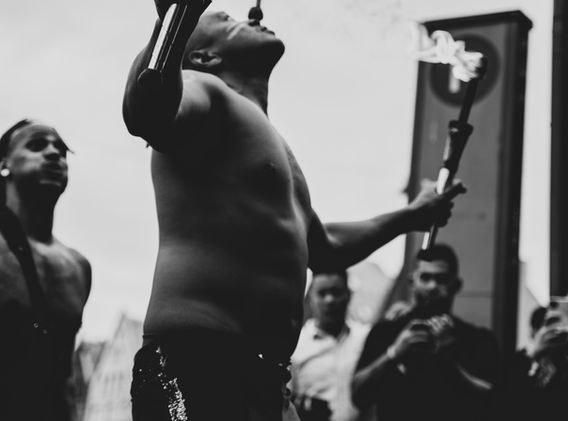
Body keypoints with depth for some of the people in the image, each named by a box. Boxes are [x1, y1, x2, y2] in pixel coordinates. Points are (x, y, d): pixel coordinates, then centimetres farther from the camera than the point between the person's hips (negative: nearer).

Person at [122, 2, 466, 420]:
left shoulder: (264, 132, 27)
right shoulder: (202, 90, -1)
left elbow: (321, 246, 40)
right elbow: (145, 114, -28)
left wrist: (409, 216, 48)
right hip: (196, 365, -10)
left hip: (261, 375, 10)